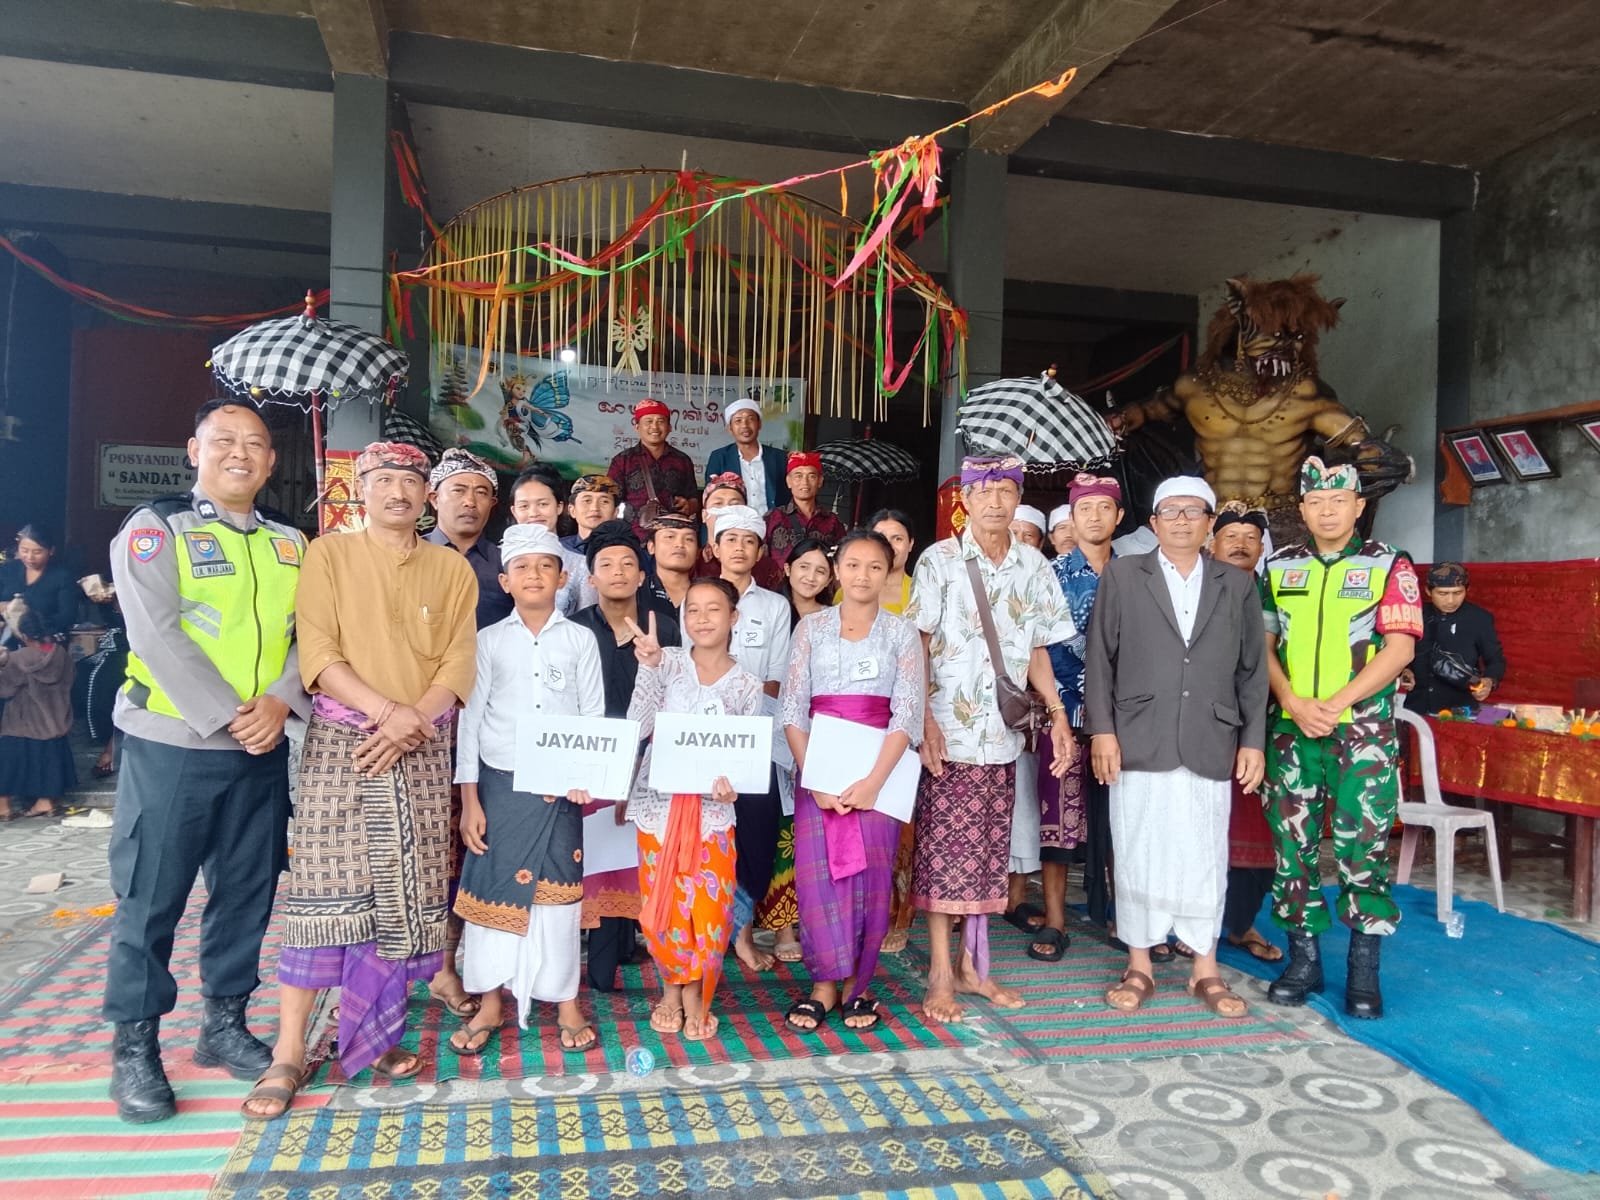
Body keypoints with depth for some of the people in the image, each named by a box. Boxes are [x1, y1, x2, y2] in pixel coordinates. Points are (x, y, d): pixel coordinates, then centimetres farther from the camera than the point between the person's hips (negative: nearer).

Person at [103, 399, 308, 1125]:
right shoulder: (154, 528, -4)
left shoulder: (291, 545, 10)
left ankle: (224, 1023, 28)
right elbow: (157, 635, -15)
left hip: (263, 751, 4)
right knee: (151, 898, 4)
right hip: (170, 745, -4)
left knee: (248, 891, 12)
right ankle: (134, 1048, 19)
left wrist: (280, 700, -15)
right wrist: (228, 718, -19)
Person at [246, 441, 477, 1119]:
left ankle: (376, 1033, 15)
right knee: (326, 893, -6)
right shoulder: (328, 555, 5)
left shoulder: (452, 569, 11)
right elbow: (318, 654, -6)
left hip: (420, 752, 2)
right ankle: (289, 1053, 2)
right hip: (339, 744, -2)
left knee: (404, 895, 3)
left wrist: (414, 718, -14)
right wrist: (386, 710, -17)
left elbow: (459, 663, 3)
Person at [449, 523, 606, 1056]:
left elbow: (594, 715, 4)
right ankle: (489, 1005, 18)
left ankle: (566, 1002, 16)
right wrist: (469, 798, -2)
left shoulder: (580, 639, 5)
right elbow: (471, 717, 3)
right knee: (491, 888, 3)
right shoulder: (489, 640, 5)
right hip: (500, 783, 1)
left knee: (558, 889, 3)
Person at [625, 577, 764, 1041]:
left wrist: (730, 783, -18)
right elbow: (636, 727, -12)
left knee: (709, 908, 0)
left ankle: (693, 994, 23)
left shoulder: (747, 685, 2)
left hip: (712, 809, 1)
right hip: (660, 802, 0)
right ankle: (673, 990, 28)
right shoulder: (669, 662, -2)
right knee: (663, 904, 5)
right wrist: (649, 668, -22)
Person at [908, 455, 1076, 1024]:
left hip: (1002, 732, 4)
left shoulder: (1033, 565, 8)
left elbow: (1037, 649, 13)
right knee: (943, 850, -1)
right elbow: (917, 643, -5)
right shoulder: (939, 559, -3)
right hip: (949, 731, -4)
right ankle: (940, 976, 8)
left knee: (988, 850, 9)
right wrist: (925, 719, -14)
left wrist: (1058, 713, 4)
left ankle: (971, 964, 22)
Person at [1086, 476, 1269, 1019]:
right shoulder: (1122, 576, 6)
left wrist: (1254, 740, 5)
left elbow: (1253, 670, 11)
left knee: (1205, 858, 6)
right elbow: (1099, 659, 2)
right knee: (1138, 855, 4)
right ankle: (1139, 966, 17)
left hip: (1210, 746, 2)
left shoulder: (1238, 585, 11)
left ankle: (1205, 969, 20)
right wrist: (1101, 730, -5)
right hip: (1139, 743, -1)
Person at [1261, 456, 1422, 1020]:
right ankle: (1303, 958, 19)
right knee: (1293, 843, 6)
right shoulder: (1279, 567, 10)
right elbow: (1264, 645, 8)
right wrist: (1294, 703, -8)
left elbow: (1399, 648, -7)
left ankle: (1364, 971, 13)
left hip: (1363, 731, -3)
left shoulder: (1389, 565, 1)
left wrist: (1334, 705, -14)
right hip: (1290, 730, 3)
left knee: (1363, 847, 0)